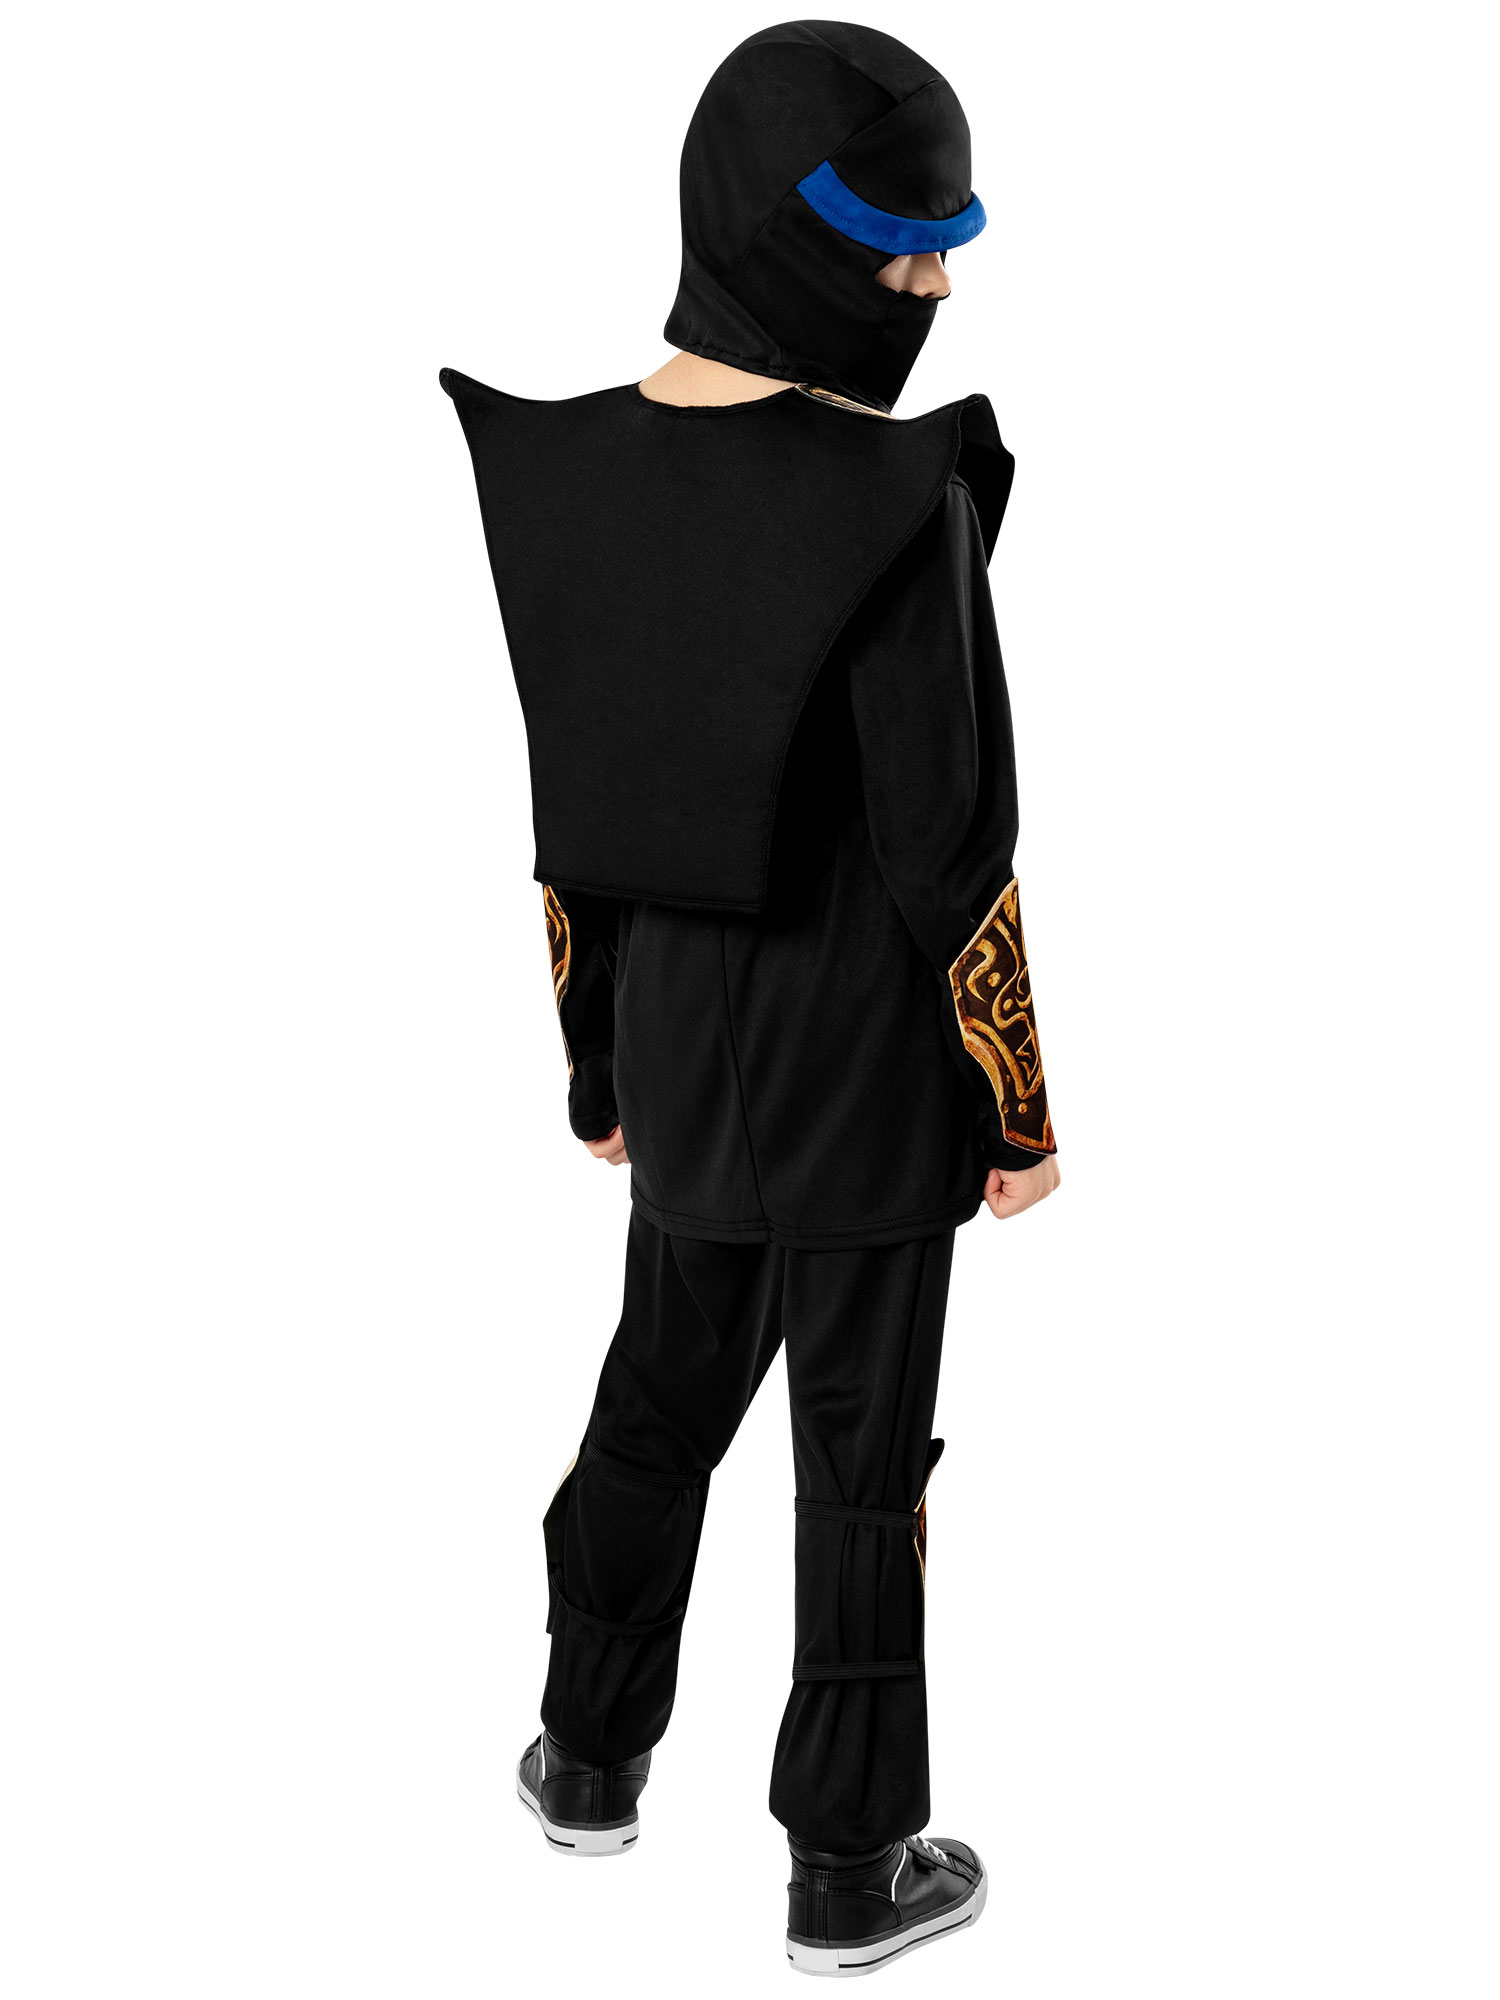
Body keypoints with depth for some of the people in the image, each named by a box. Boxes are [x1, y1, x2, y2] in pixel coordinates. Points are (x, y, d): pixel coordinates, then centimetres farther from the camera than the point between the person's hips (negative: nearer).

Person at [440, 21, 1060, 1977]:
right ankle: (850, 1873, 24)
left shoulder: (587, 470, -5)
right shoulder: (892, 506, -25)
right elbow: (949, 844, -20)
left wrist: (599, 1067, 14)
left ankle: (593, 1758, 41)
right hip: (869, 1064, -6)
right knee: (865, 1457, 9)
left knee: (662, 1393, 24)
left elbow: (569, 811, 3)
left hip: (683, 1043, 6)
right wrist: (1022, 1103, -7)